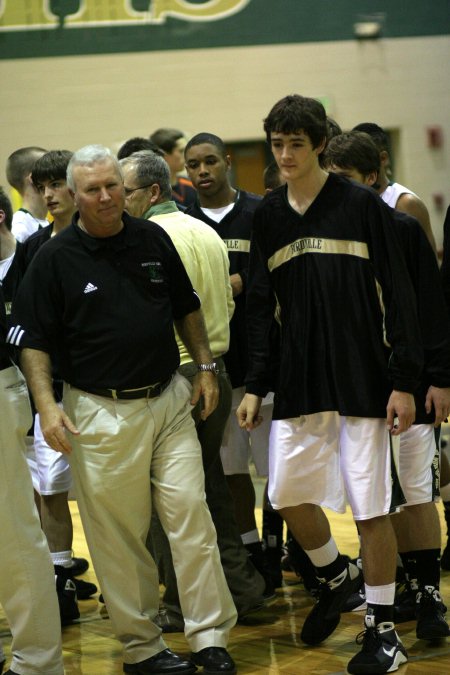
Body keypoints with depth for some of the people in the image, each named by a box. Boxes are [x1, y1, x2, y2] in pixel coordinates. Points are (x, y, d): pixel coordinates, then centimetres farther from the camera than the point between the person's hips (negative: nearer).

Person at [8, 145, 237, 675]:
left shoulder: (153, 240, 6)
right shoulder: (55, 258, -5)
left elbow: (186, 308, 19)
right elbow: (32, 341, -4)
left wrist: (205, 367, 13)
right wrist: (47, 406, -14)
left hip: (169, 401, 3)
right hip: (100, 412, -3)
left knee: (191, 515, 0)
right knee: (118, 537, 2)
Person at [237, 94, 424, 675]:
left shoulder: (360, 205, -5)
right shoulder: (268, 216, 8)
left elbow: (398, 296, -6)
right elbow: (260, 304, 13)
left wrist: (404, 381, -9)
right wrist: (254, 384, 7)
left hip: (362, 379, -4)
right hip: (299, 380, 5)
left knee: (371, 506, -2)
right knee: (288, 496, 4)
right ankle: (335, 576, 32)